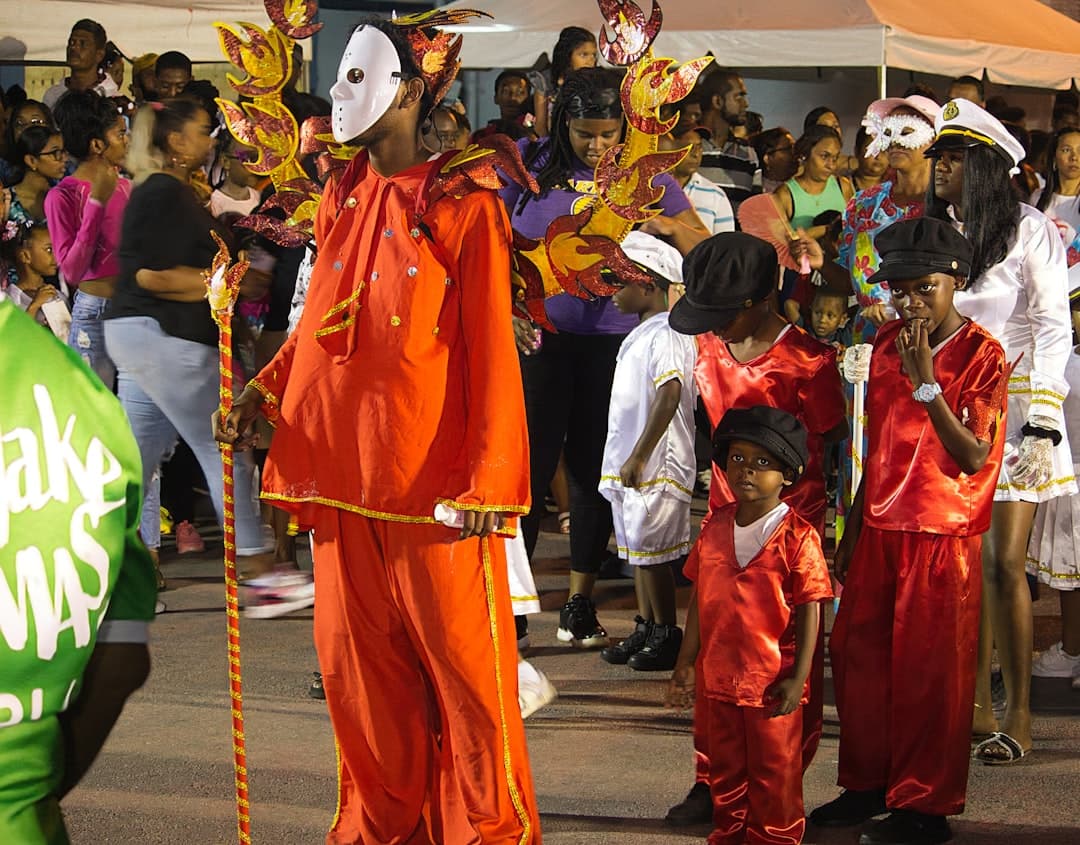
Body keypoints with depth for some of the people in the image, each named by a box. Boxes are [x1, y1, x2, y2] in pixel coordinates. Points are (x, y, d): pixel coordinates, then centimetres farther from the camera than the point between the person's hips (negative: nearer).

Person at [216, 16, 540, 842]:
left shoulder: (464, 207, -7)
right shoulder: (342, 200, 11)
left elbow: (490, 352, -10)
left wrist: (488, 479, -14)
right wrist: (264, 390, 6)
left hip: (432, 478, -6)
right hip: (343, 467, 6)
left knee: (462, 659, 0)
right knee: (357, 661, 11)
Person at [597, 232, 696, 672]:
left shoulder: (666, 334, -15)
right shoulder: (639, 335, 17)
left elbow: (669, 395, -26)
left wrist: (639, 457, -28)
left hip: (656, 466, -10)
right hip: (627, 464, 10)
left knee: (651, 552, -5)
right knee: (636, 550, 14)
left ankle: (666, 637, 2)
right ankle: (645, 630, 21)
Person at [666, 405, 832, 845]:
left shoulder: (797, 535, -12)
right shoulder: (715, 528, 4)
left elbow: (809, 610, -12)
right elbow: (699, 599, 10)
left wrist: (798, 677, -15)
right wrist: (685, 664, 10)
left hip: (772, 680, -5)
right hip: (718, 675, 5)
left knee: (774, 771, 7)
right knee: (725, 768, 18)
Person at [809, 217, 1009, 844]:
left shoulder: (981, 354, -10)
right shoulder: (887, 344, 8)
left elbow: (973, 456, -20)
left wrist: (927, 382, -25)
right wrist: (852, 532, 16)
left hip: (944, 537, -6)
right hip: (880, 529, 6)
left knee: (929, 673, -1)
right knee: (859, 656, 10)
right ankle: (869, 785, 25)